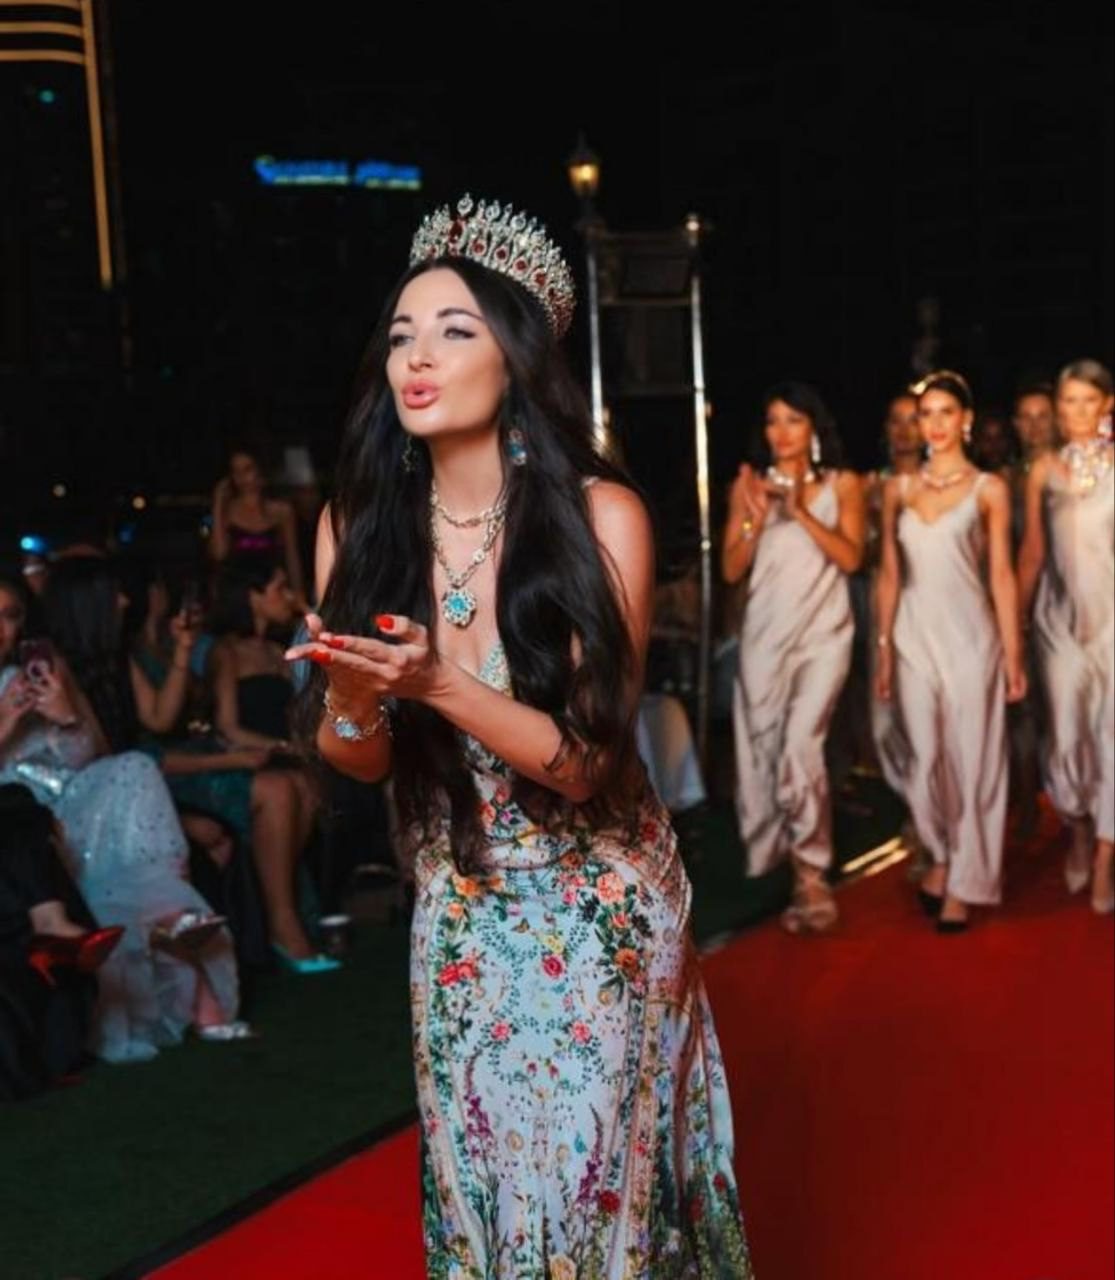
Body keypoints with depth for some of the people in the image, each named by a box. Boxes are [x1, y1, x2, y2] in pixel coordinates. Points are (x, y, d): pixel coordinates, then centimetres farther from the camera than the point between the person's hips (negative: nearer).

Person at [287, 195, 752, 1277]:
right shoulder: (358, 524, -5)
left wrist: (438, 683, -32)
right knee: (480, 1180, 17)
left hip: (598, 911, -3)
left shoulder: (599, 515, -16)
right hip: (457, 916, 4)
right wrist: (357, 701, -23)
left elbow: (584, 760, -17)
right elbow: (358, 763, 0)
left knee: (596, 1185, 8)